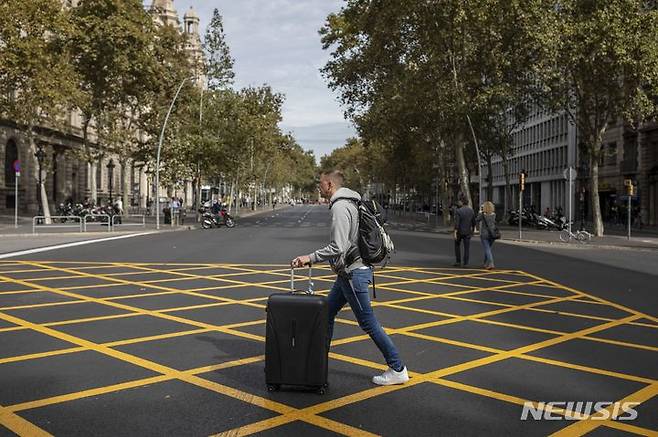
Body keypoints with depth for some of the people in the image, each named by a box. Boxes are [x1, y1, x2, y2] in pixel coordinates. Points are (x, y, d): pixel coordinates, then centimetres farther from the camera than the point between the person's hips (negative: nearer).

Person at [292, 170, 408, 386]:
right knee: (327, 313, 16)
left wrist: (310, 258, -20)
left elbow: (337, 248, -27)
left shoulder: (340, 207, -18)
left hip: (353, 272, -10)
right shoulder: (348, 204, 14)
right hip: (348, 272, 10)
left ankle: (397, 370, 5)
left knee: (368, 322, -3)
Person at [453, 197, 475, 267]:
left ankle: (458, 262, 13)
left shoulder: (458, 211, -14)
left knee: (457, 245, 16)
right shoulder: (471, 210, 1)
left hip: (459, 231, -3)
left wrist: (455, 233, -20)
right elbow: (473, 222, 6)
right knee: (467, 248, 6)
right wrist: (472, 231, 19)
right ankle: (465, 263, 3)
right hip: (467, 232, 3)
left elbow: (457, 223, -20)